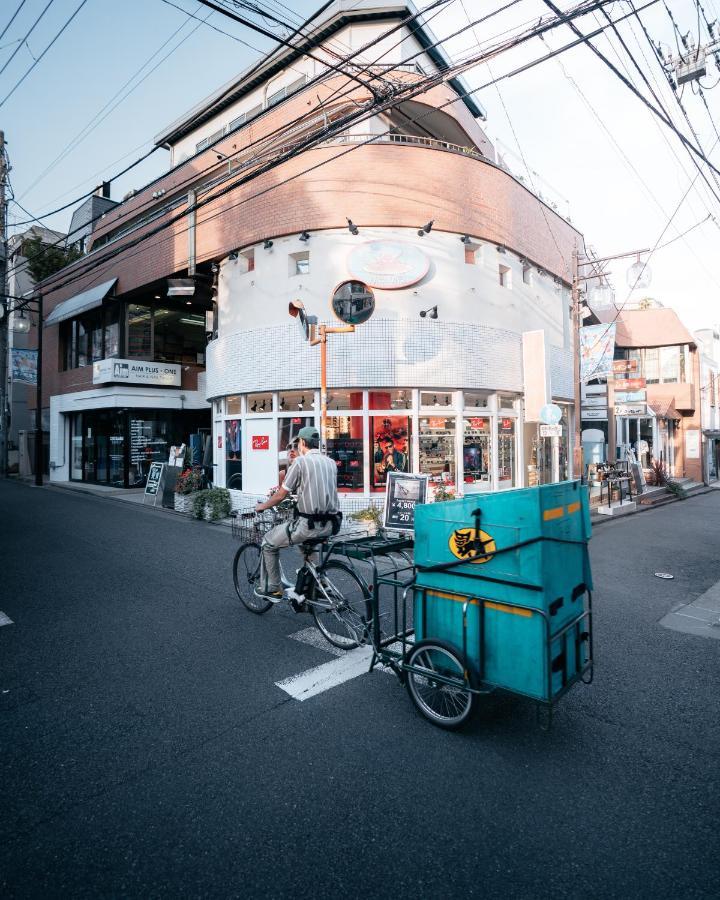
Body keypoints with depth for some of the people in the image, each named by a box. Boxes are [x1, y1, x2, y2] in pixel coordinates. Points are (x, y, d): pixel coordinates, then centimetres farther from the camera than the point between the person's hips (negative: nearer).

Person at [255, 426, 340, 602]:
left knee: (269, 543, 16)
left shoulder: (301, 461, -7)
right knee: (307, 541, 38)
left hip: (308, 524, -7)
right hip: (330, 525, 7)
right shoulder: (331, 462, 11)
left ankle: (273, 589, 22)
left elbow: (281, 495, -4)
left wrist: (262, 506, 14)